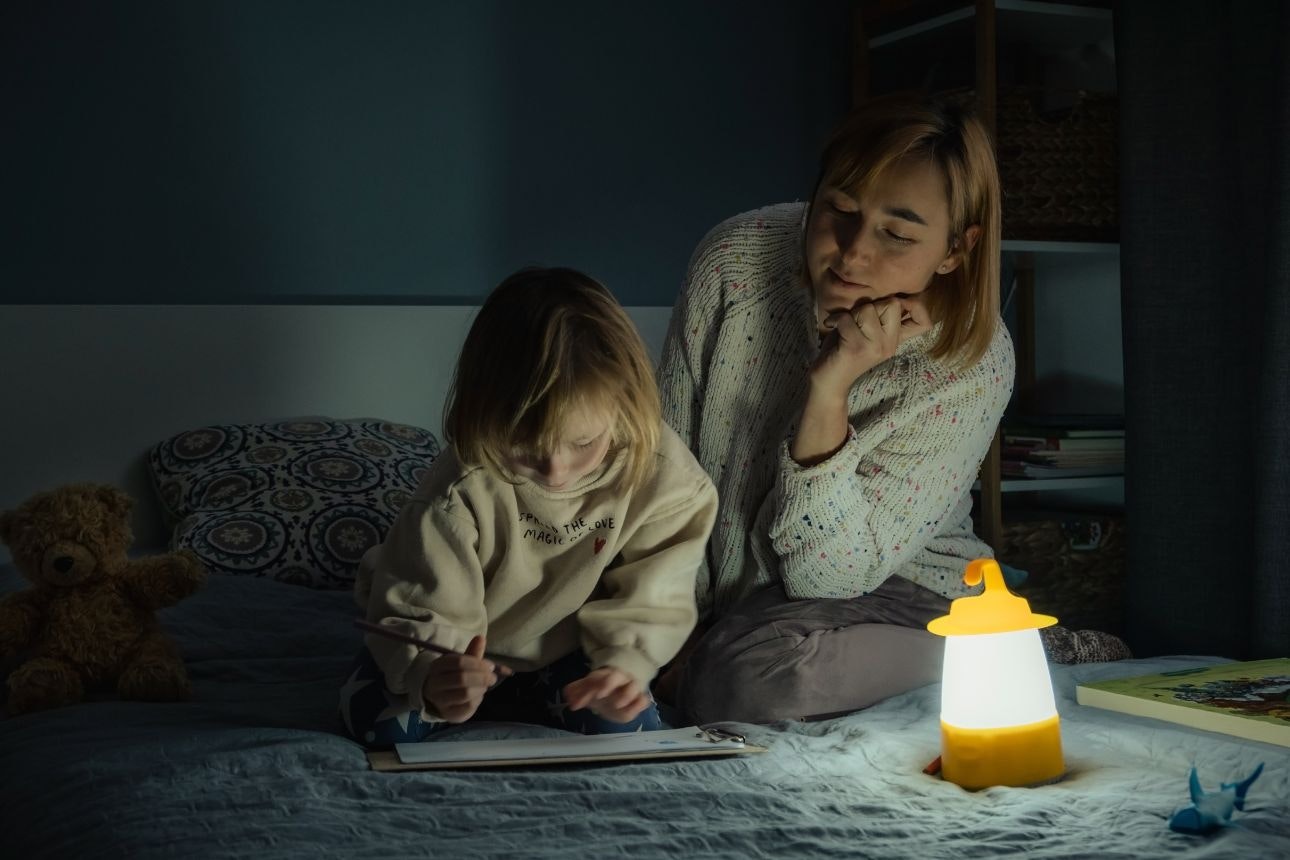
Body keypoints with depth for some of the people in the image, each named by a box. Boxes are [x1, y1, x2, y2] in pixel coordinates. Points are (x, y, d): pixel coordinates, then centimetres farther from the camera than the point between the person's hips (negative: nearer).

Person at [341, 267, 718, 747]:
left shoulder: (659, 473, -25)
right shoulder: (461, 491, -31)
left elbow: (651, 599, -15)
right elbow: (418, 612, -27)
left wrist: (625, 665, -36)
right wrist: (430, 678, -49)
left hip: (570, 652, 2)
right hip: (468, 654, -1)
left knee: (627, 726, -22)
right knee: (379, 721, -23)